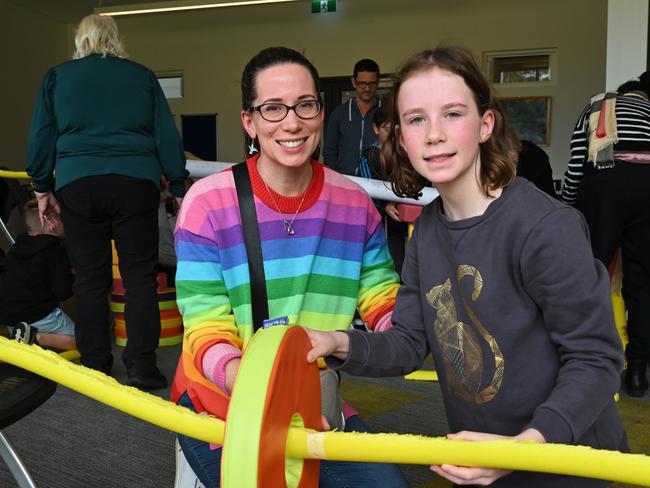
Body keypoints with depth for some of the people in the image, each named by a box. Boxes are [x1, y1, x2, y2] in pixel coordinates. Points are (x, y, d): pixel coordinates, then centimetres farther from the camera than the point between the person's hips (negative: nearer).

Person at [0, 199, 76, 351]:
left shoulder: (16, 247, 10)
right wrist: (71, 278, 8)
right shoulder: (56, 251, -12)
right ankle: (37, 337, -16)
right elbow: (63, 292, -16)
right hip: (40, 315, -7)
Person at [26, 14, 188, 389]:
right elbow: (167, 136, 8)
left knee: (90, 278, 7)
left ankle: (95, 367, 13)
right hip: (137, 184, 0)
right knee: (140, 275, 5)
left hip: (77, 186, 1)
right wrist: (178, 186, 11)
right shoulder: (142, 76, 12)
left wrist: (43, 188, 16)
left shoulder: (57, 77, 13)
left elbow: (42, 137, 10)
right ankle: (141, 366, 3)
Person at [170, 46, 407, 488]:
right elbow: (207, 331, -15)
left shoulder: (355, 204, -3)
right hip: (221, 405, -3)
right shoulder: (208, 203, -13)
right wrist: (238, 374, -37)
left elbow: (384, 305, 2)